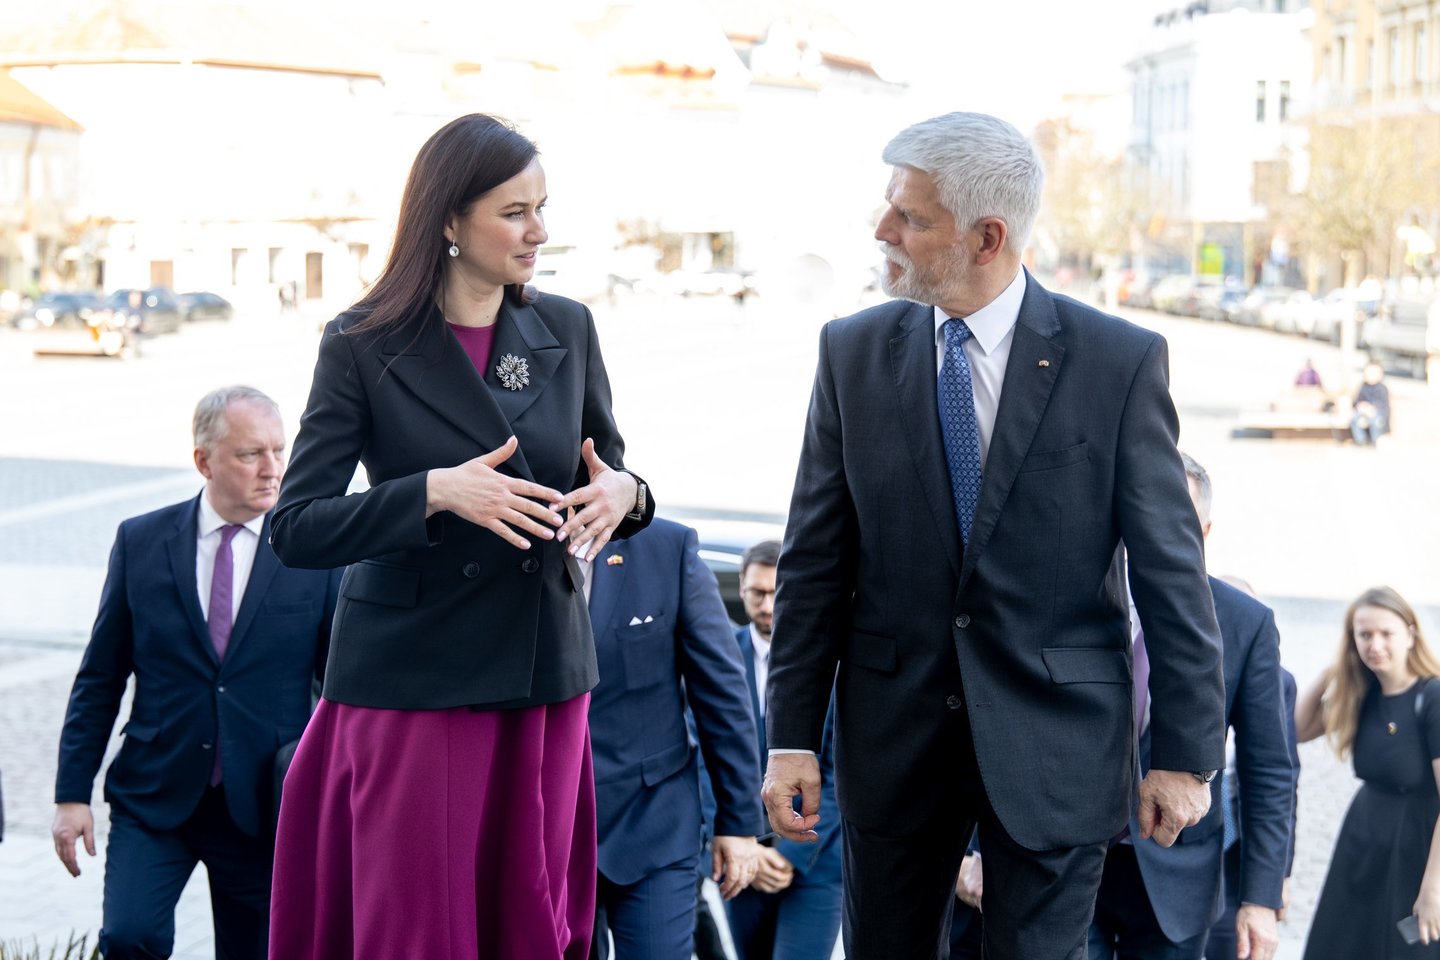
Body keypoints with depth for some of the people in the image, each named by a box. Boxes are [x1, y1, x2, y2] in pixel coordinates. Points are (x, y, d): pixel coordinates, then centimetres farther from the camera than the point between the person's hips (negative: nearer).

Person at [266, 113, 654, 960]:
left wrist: (624, 494, -9)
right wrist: (437, 492, -22)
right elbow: (297, 528, -9)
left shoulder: (567, 330, 6)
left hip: (545, 673, 4)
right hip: (414, 677, -4)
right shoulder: (366, 347, -5)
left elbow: (608, 471, 16)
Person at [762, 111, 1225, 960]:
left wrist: (1187, 752, -6)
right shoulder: (853, 352, 2)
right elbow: (815, 560, 4)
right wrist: (793, 736, 1)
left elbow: (1172, 570, -5)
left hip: (1054, 737, -3)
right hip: (894, 732, 3)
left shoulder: (1121, 361, -7)